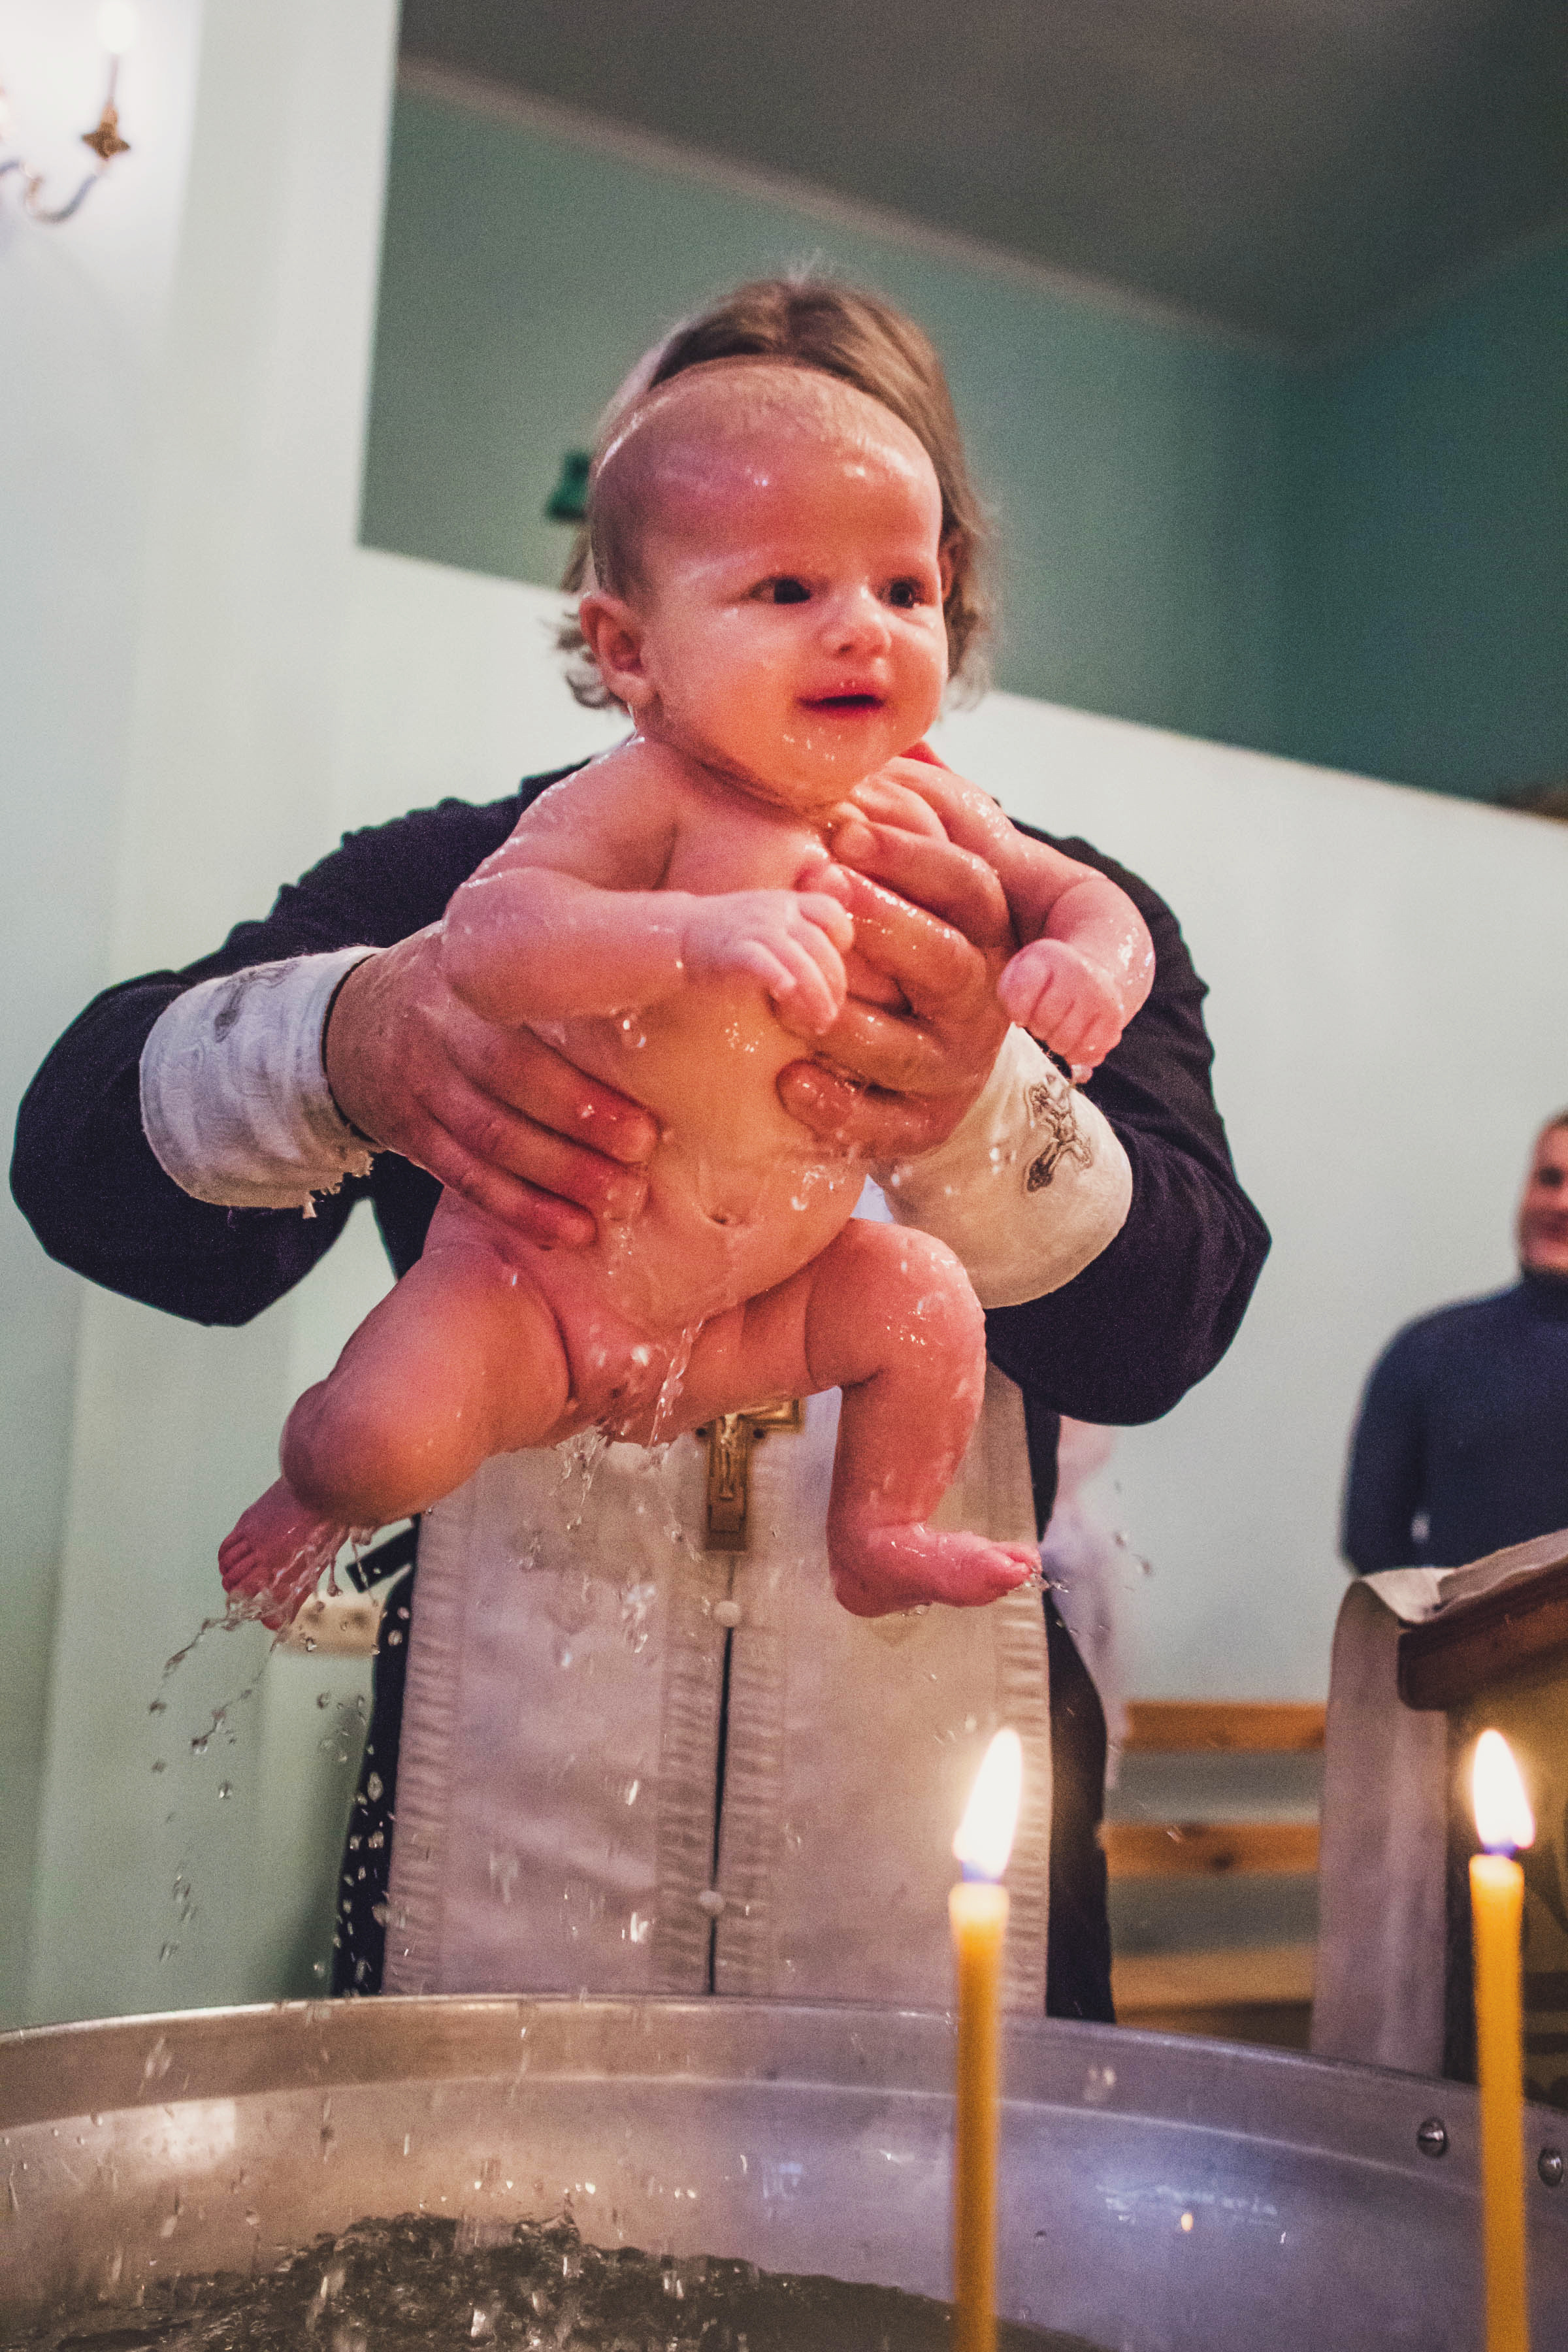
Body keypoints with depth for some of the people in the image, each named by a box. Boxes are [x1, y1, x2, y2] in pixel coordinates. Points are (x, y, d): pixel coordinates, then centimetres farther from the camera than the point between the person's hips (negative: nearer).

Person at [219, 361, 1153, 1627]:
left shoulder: (923, 809, -4)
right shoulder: (639, 802, -23)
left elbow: (1084, 896, 5)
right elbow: (483, 940, -38)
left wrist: (1088, 959, -19)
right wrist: (698, 931, -51)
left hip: (744, 1310, 6)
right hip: (529, 1278, -5)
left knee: (927, 1297, -9)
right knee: (382, 1446, -22)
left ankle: (876, 1539, 17)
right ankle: (326, 1484, 17)